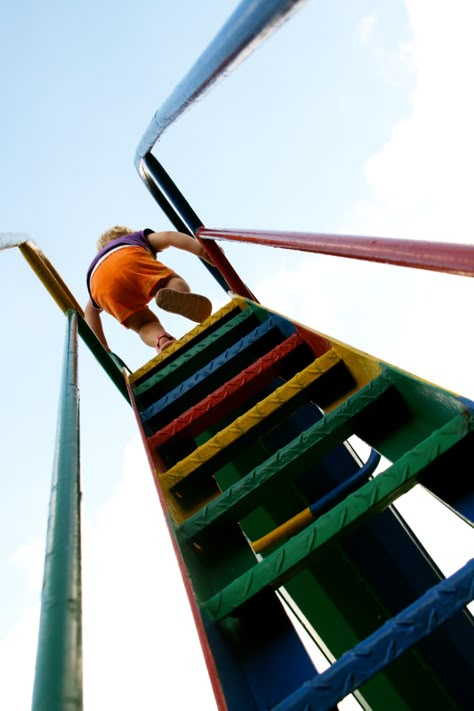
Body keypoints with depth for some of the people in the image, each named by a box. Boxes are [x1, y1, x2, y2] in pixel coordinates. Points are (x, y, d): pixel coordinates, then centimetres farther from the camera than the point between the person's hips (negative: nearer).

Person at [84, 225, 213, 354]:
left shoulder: (94, 268, 49)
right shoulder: (138, 238, 42)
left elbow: (90, 310, 39)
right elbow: (168, 237, 20)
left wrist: (102, 347, 36)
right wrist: (200, 249, 6)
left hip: (103, 286, 3)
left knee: (146, 324, 4)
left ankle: (162, 340, -33)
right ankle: (174, 296, -38)